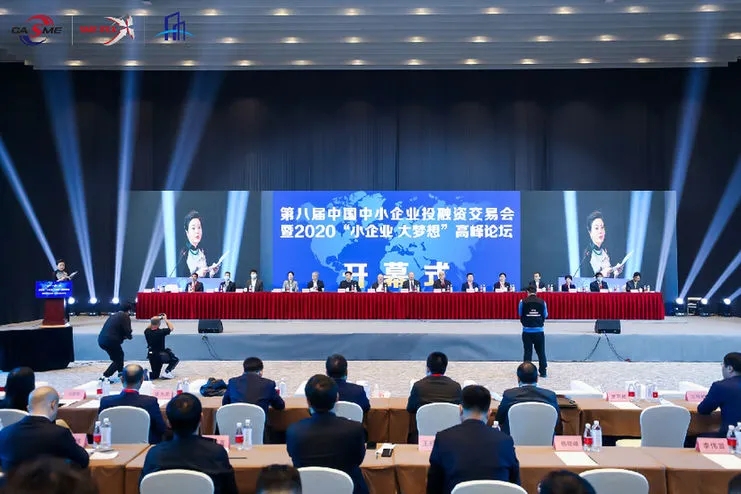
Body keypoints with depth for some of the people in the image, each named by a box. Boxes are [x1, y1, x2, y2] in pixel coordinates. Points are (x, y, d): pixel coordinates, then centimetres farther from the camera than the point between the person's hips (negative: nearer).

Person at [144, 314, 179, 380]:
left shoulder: (147, 332, -7)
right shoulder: (161, 332, -21)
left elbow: (148, 328, 21)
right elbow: (171, 328, -3)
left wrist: (154, 320, 15)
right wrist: (165, 319, 7)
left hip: (151, 356, 5)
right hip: (161, 356, -5)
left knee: (155, 375, 18)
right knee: (175, 360, 19)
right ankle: (167, 372, -2)